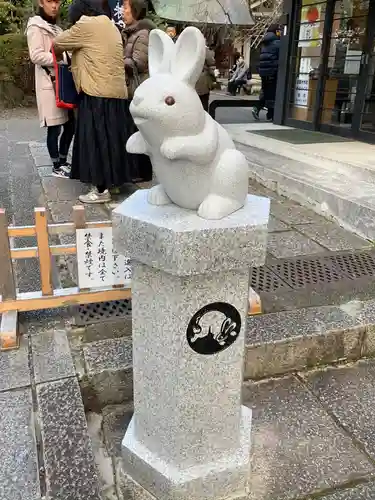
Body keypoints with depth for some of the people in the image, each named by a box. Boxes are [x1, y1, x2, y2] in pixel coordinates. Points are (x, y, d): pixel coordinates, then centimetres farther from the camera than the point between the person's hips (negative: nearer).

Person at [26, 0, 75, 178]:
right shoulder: (36, 26, -4)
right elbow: (36, 56, -14)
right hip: (49, 83, -8)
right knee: (54, 128, -4)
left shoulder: (55, 28, 22)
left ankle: (63, 161, 21)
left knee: (70, 124, 7)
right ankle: (56, 166, 8)